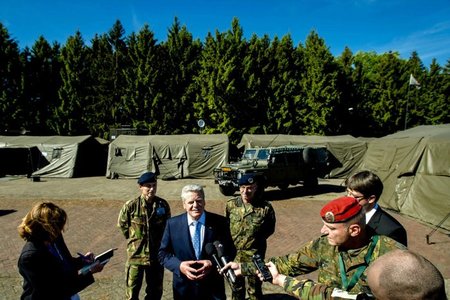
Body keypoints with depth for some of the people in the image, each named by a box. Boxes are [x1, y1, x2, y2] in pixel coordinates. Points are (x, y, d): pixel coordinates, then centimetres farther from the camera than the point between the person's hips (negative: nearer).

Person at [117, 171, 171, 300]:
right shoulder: (131, 206, -14)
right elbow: (122, 225, 4)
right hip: (136, 254, -2)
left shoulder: (163, 205, -8)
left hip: (156, 255, 2)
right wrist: (135, 240, 8)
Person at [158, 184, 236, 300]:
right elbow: (163, 253, -1)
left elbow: (230, 251, -3)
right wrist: (179, 266, -18)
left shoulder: (219, 222, -8)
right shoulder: (172, 224, -6)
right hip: (184, 288, 1)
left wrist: (213, 264, -19)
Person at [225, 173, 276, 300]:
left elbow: (270, 229, 0)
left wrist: (257, 238, -6)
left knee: (254, 288, 16)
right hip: (234, 253, 3)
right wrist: (229, 240, 3)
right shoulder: (231, 204, -7)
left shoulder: (265, 207, -16)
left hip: (255, 255, -3)